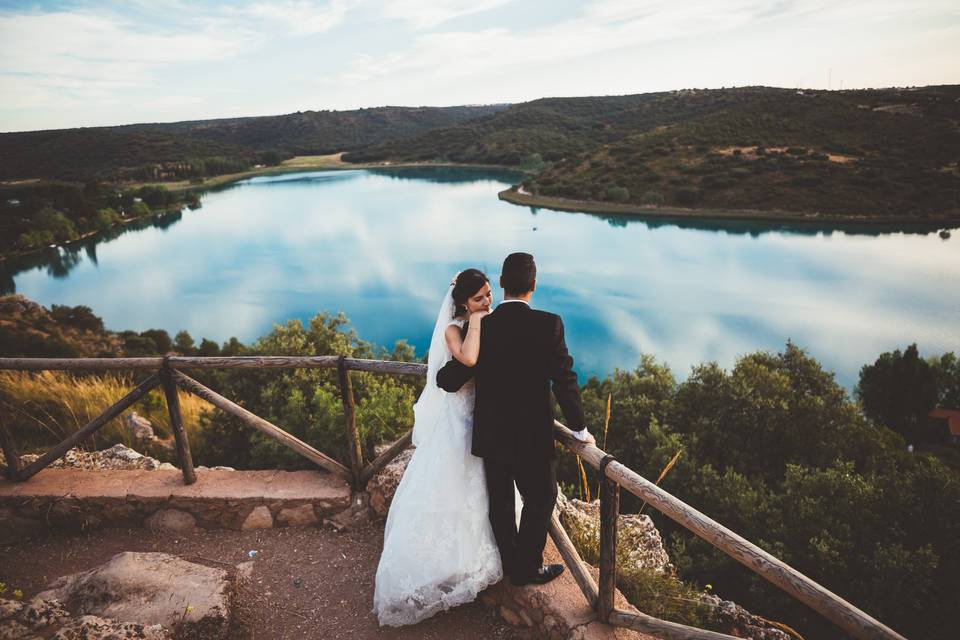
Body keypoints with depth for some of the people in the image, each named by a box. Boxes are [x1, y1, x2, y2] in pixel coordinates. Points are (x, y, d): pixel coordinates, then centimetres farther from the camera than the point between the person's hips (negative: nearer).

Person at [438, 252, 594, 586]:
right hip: (532, 437, -3)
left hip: (490, 435, 4)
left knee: (500, 502, 21)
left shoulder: (480, 327, -9)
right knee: (540, 499, 19)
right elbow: (565, 380, -16)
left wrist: (441, 371, 15)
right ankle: (528, 568, 32)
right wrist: (579, 429, -4)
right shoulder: (548, 324, -17)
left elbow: (449, 381, -8)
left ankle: (512, 566, 40)